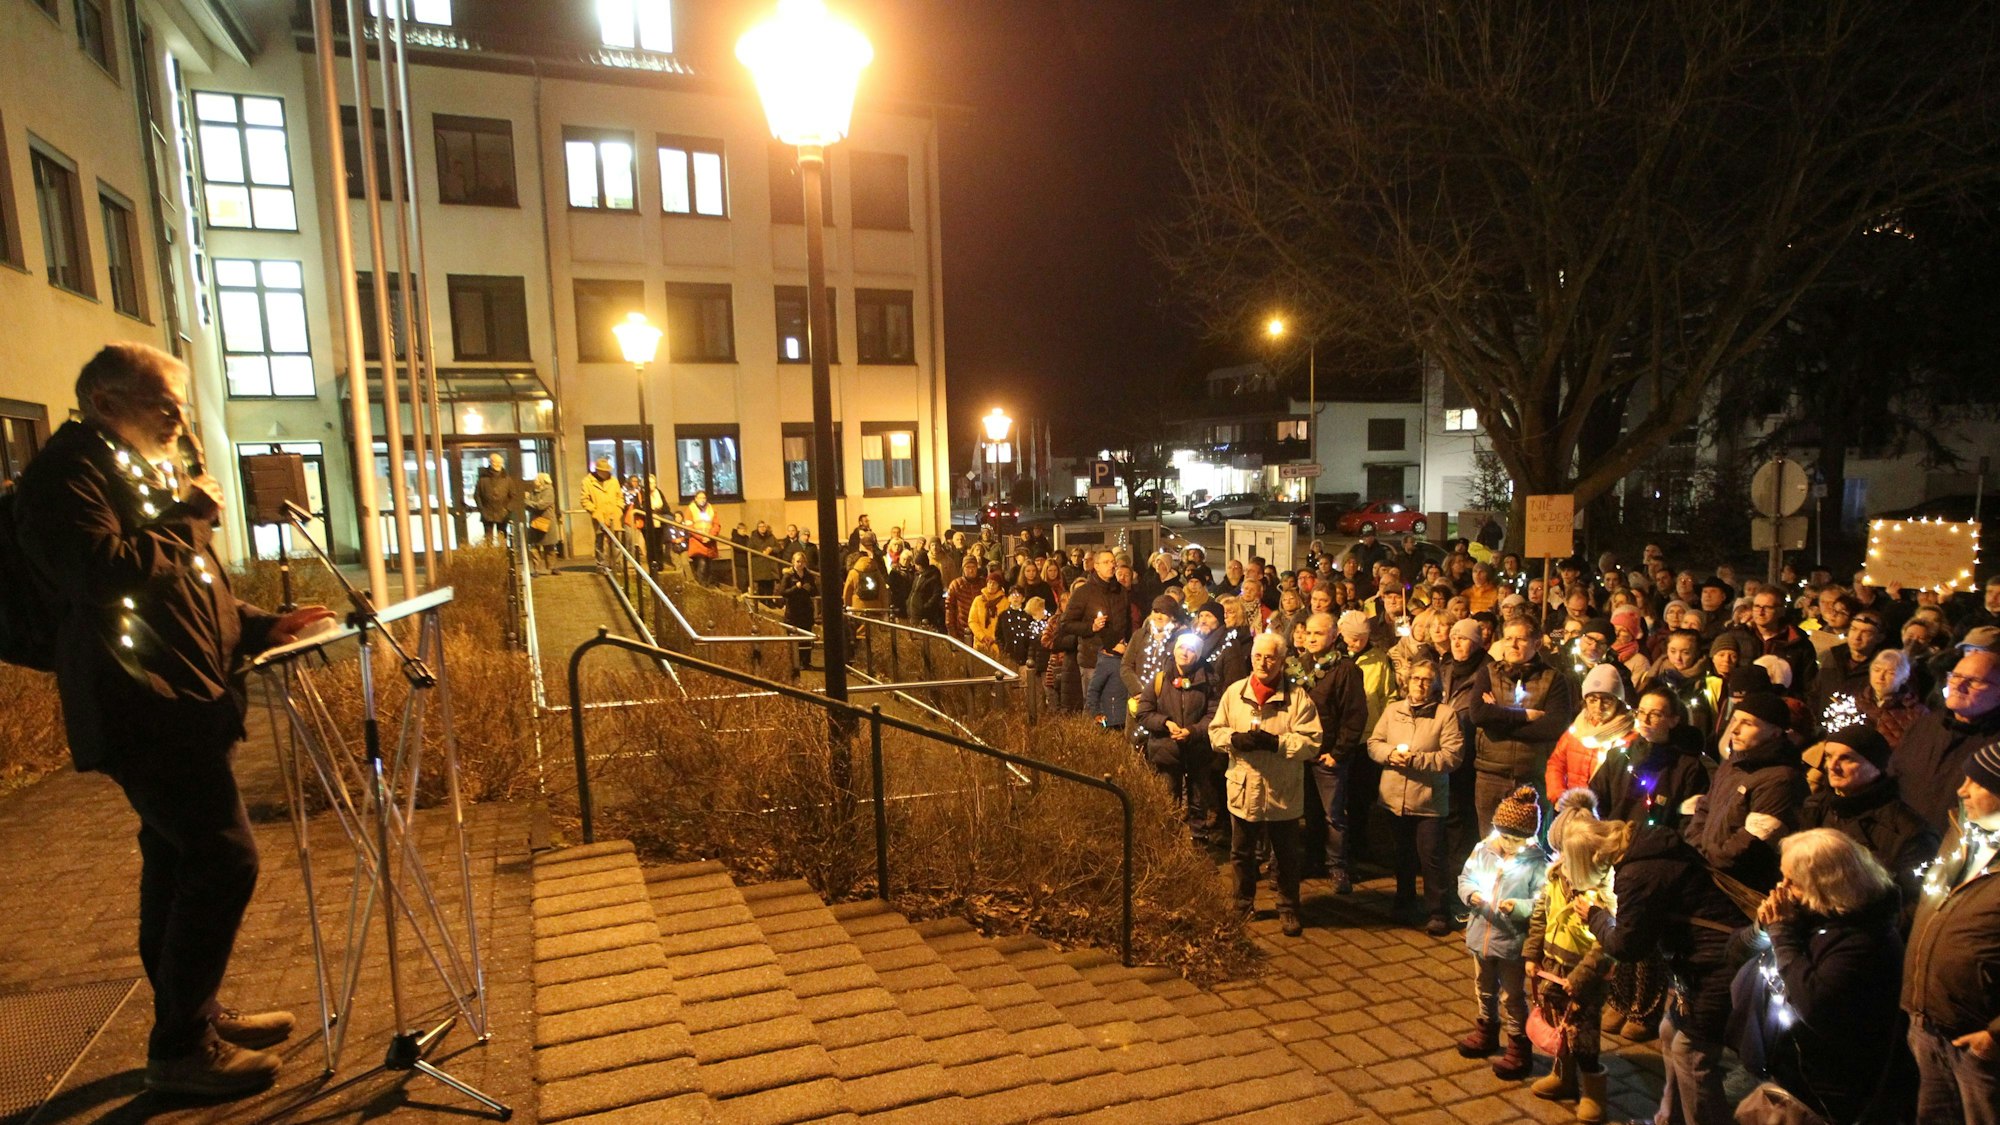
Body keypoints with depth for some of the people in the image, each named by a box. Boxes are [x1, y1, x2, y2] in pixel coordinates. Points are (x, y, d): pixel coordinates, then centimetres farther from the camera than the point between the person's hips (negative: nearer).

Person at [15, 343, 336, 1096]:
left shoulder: (143, 473, 21)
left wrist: (262, 625, 12)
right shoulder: (69, 472, -9)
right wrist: (185, 516, -15)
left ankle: (194, 1015, 29)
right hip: (142, 705, -10)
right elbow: (102, 573, -25)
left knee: (179, 862, 16)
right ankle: (180, 1047, 0)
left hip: (178, 701, 10)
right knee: (225, 859, -12)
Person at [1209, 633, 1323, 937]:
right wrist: (1235, 739, -17)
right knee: (1241, 853, 16)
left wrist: (1276, 742, -25)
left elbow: (1311, 741, -13)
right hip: (1243, 789, 3)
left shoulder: (1297, 697, -7)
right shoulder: (1234, 692, 2)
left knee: (1286, 856, 11)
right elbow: (1215, 732, 3)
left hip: (1283, 792, -2)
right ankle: (1243, 904, 35)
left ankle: (1289, 909, 29)